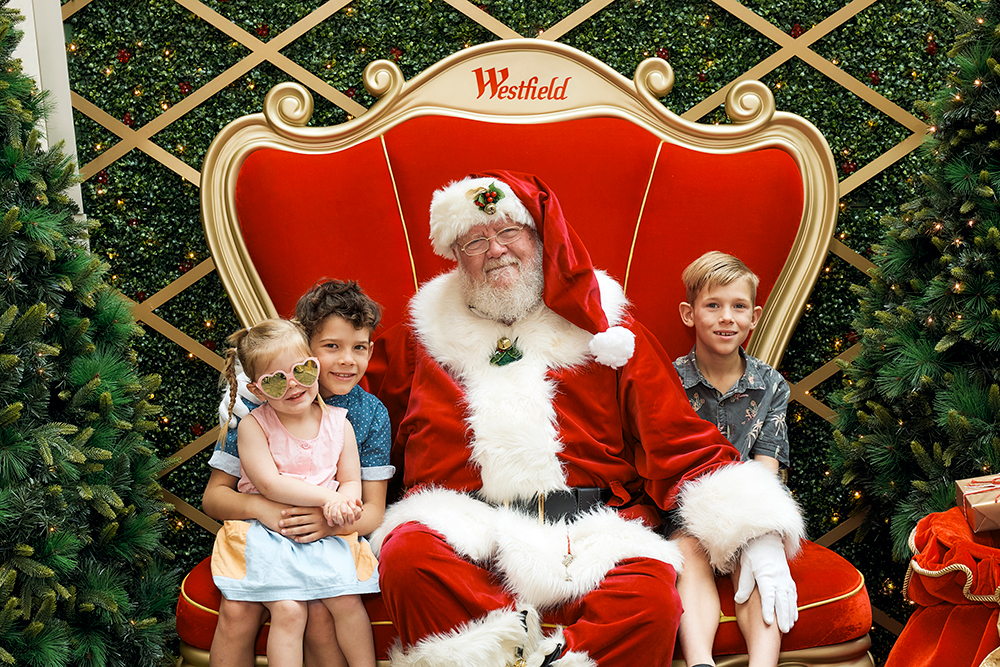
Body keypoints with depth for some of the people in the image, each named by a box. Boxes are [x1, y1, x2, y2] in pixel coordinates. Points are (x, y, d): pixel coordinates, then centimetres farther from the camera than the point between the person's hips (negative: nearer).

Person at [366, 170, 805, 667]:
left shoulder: (602, 328, 13)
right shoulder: (425, 336, 17)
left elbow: (681, 444, 9)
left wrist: (757, 535, -4)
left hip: (584, 540, 0)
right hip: (462, 534, 1)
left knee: (652, 593, -31)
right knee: (405, 555, -32)